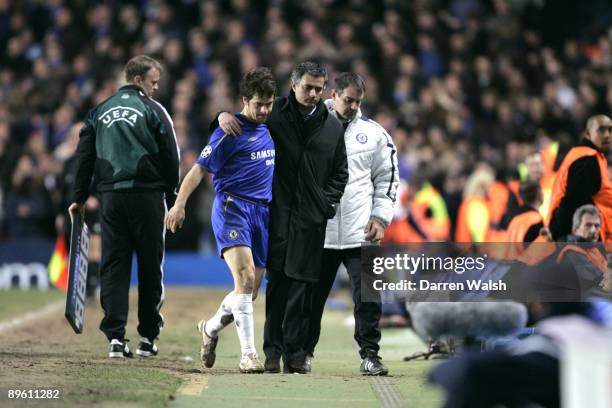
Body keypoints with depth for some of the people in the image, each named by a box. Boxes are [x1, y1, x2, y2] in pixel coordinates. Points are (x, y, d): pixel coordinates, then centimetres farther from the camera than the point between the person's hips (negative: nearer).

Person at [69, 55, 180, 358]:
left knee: (113, 266, 4)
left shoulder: (100, 112, 13)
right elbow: (171, 156, -3)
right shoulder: (153, 110, -1)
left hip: (110, 196, 3)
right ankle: (148, 336, 8)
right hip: (147, 194, -3)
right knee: (150, 266, 5)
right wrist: (171, 196, 7)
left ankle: (115, 336, -6)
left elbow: (84, 156, 11)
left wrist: (80, 198, 15)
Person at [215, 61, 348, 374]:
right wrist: (224, 115, -12)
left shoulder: (332, 126, 11)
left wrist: (327, 204, 5)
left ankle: (295, 353, 4)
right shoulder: (275, 114, 2)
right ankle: (273, 351, 2)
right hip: (279, 215, -2)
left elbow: (340, 172, 17)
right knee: (277, 284, -3)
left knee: (301, 287, 0)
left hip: (311, 219, 2)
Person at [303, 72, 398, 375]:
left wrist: (380, 217, 3)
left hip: (360, 232, 0)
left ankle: (369, 355, 0)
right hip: (318, 230, 0)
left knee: (368, 295, -6)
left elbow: (387, 179, 12)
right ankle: (304, 351, 20)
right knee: (312, 294, 6)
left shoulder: (374, 134, 9)